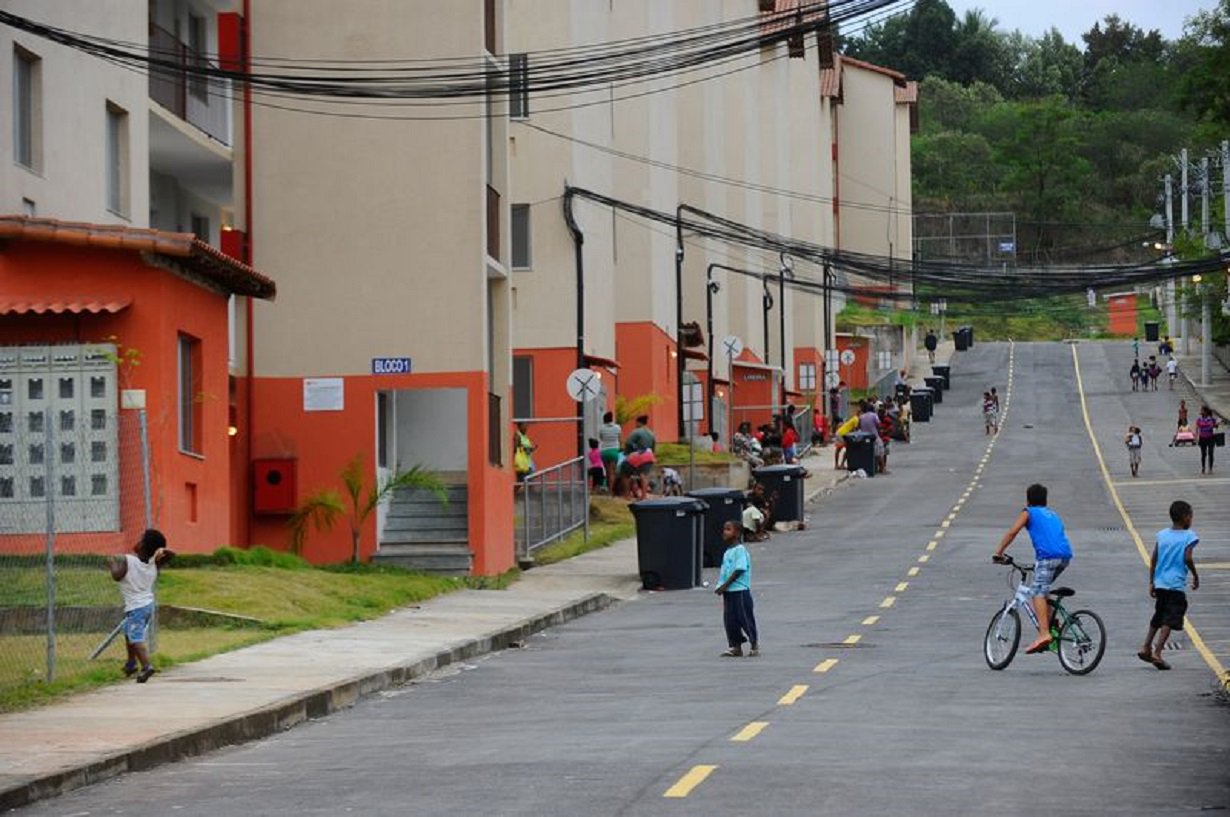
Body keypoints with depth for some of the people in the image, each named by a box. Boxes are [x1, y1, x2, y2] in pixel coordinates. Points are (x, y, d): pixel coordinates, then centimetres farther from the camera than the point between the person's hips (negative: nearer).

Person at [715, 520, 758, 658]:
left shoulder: (740, 550, -12)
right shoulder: (727, 552, 16)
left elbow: (739, 570, -19)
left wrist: (725, 585, -19)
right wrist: (720, 586, 5)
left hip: (740, 590, -9)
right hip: (728, 591, 9)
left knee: (745, 618, -2)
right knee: (729, 620, 8)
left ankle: (755, 646, 8)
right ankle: (735, 647, 15)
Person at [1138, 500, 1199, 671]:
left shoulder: (1162, 535, 8)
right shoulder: (1189, 536, -6)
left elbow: (1153, 560, 7)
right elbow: (1188, 558, -17)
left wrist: (1151, 583, 14)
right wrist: (1195, 575, -2)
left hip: (1160, 584, 6)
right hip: (1176, 585, -6)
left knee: (1158, 617, 22)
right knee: (1169, 621, -5)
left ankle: (1145, 647, 21)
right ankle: (1157, 653, -13)